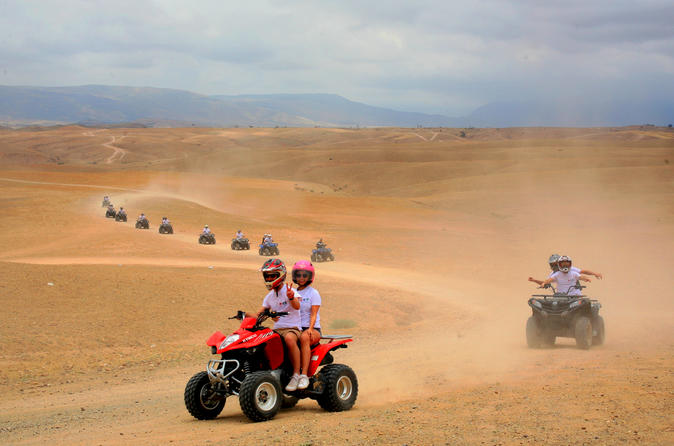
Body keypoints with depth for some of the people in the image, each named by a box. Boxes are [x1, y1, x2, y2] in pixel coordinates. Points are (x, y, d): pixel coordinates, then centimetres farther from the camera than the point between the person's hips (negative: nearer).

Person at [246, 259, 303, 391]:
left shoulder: (289, 291, -5)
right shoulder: (270, 296, 17)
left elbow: (297, 306, -25)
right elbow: (259, 315, 17)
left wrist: (291, 297, -47)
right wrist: (246, 315, -3)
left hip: (292, 328, -7)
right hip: (276, 329, 7)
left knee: (289, 339, -41)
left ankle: (296, 375, -34)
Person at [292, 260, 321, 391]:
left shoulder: (313, 293, 3)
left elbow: (313, 315, -6)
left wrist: (310, 329, -23)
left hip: (313, 329, -4)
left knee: (304, 337, -39)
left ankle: (304, 375, -44)